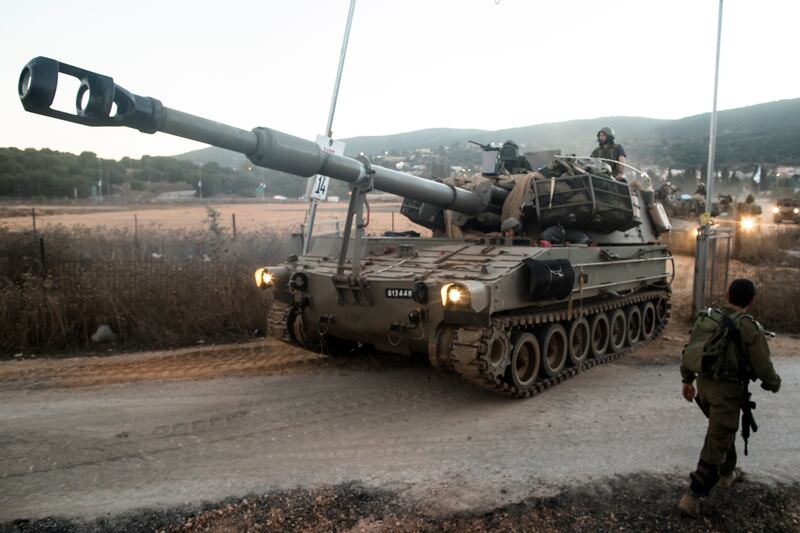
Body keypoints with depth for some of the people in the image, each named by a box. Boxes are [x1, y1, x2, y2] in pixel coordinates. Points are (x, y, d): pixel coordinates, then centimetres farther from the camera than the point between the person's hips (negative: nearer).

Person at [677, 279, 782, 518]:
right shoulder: (749, 328, -16)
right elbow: (763, 366, -12)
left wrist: (687, 380, 19)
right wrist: (774, 384, 10)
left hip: (705, 384, 7)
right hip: (728, 391, -7)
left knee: (724, 431, 29)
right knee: (716, 444, -1)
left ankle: (726, 474, 47)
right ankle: (692, 497, -1)